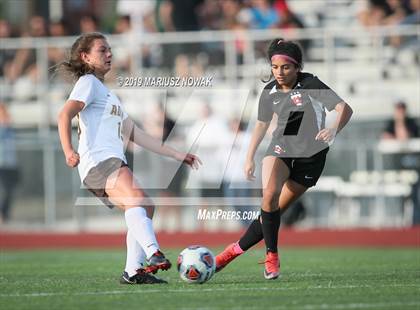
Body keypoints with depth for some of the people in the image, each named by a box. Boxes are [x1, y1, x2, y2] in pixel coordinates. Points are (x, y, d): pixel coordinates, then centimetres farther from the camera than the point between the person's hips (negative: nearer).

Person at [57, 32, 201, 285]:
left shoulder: (108, 94, 33)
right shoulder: (88, 82, 4)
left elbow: (136, 135, 33)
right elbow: (65, 115, -12)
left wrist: (177, 155, 30)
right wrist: (69, 151, -27)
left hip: (115, 163, 10)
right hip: (98, 160, -10)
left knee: (146, 208, 4)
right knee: (136, 197, -30)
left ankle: (133, 271, 3)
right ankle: (153, 254, -48)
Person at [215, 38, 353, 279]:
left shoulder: (310, 85, -17)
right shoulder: (270, 92, -1)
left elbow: (345, 109, -24)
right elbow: (262, 124, 15)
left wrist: (334, 130, -43)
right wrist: (250, 158, 12)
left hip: (310, 156, -3)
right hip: (281, 149, 3)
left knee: (277, 210, -2)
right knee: (269, 195, -25)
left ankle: (236, 250, 13)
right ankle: (272, 256, -16)